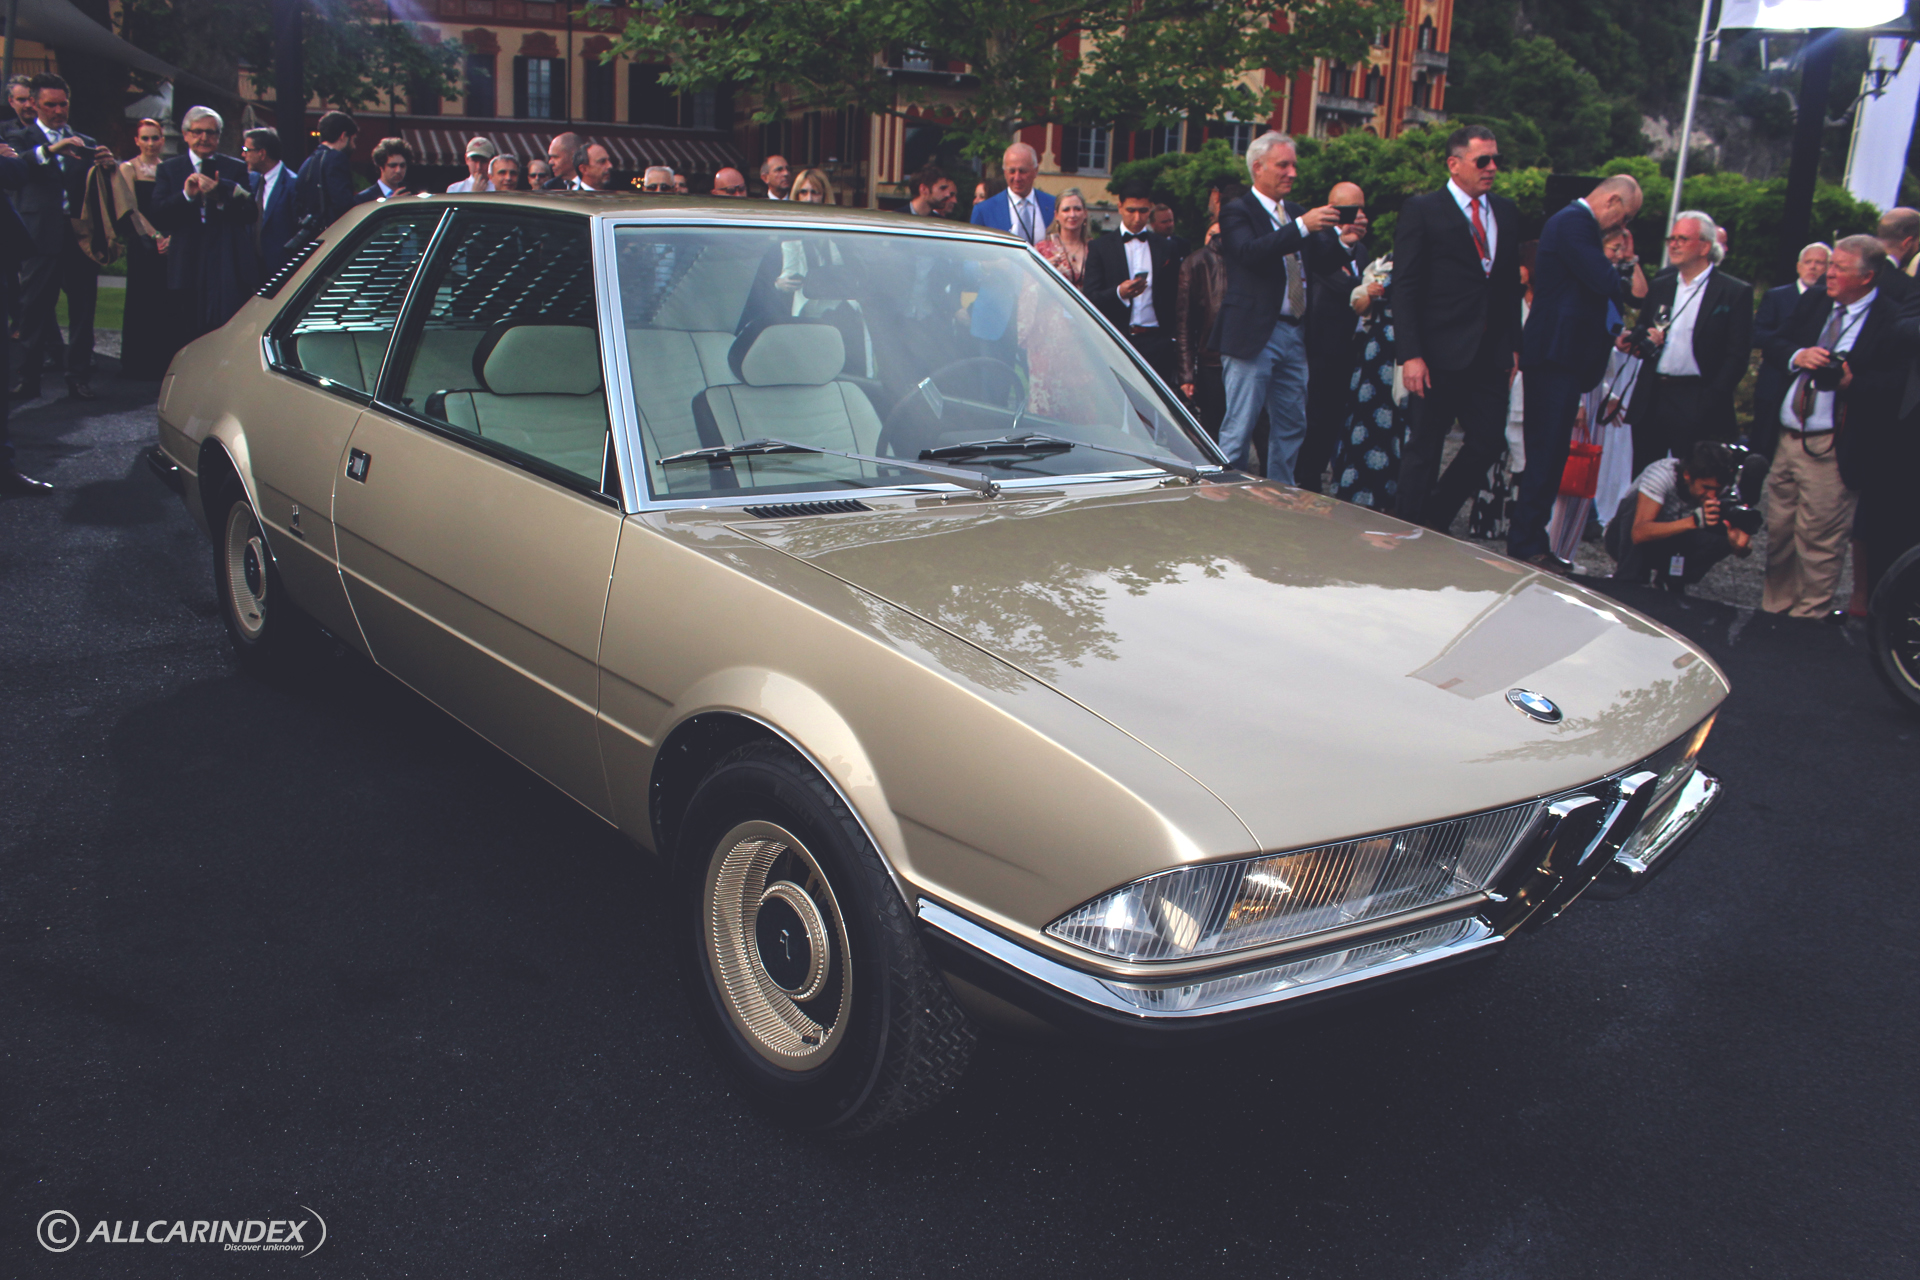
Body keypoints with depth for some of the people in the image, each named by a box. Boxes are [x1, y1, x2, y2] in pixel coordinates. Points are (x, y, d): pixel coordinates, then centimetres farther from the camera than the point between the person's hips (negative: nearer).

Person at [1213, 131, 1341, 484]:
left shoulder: (1296, 213, 18)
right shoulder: (1237, 211, -3)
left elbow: (1322, 257, 9)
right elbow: (1250, 252, -22)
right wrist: (1302, 227, -30)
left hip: (1292, 334, 8)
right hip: (1253, 333, -7)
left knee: (1292, 426, 12)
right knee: (1239, 428, -6)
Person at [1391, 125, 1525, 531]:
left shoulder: (1506, 212, 14)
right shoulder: (1422, 210, -3)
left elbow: (1512, 285, 16)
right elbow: (1404, 288, -8)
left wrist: (1513, 346, 8)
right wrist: (1410, 355, -15)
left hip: (1490, 358, 6)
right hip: (1440, 356, -5)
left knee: (1487, 447, 5)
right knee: (1424, 450, 2)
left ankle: (1435, 519, 23)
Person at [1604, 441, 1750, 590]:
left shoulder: (1718, 488, -16)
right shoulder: (1662, 473, -29)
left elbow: (1741, 548, -16)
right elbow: (1639, 533, -43)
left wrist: (1741, 544, -41)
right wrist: (1695, 521, -53)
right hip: (1626, 541, -4)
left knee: (1725, 536, -23)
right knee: (1637, 503, -34)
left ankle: (1673, 582, -1)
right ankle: (1627, 584, -26)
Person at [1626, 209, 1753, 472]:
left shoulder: (1735, 293, 0)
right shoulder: (1660, 287, 16)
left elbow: (1737, 357, -5)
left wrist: (1709, 401, -15)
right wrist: (1645, 340, -3)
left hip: (1696, 404, -5)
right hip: (1651, 401, 5)